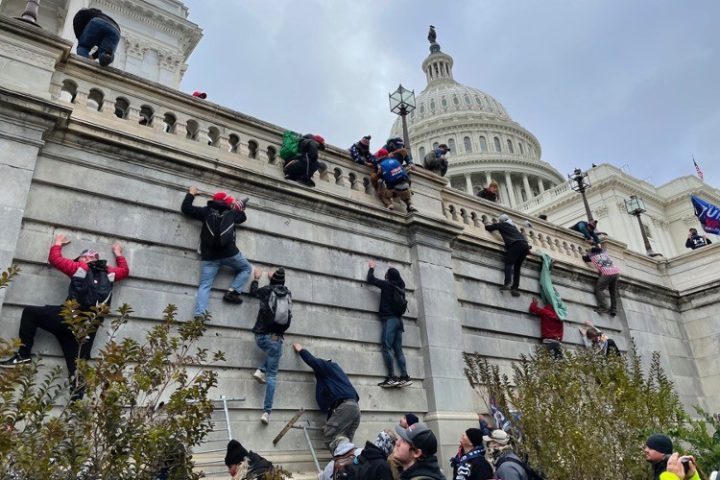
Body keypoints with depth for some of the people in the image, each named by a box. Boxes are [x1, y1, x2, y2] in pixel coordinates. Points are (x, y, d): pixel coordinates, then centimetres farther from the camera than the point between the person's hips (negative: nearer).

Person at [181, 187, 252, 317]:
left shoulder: (206, 211, 13)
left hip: (209, 256, 1)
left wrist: (191, 194, 32)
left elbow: (186, 208, 18)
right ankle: (232, 291, 2)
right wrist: (239, 208, 46)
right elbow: (243, 217, 34)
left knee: (204, 286, -2)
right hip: (229, 253, -1)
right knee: (246, 268, 22)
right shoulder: (232, 213, 14)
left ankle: (199, 316, -19)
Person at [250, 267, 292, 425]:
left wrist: (256, 278, 40)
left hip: (261, 336, 0)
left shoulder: (267, 290, 2)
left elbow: (253, 291, 24)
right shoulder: (288, 294, 8)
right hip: (276, 338, 0)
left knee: (270, 352, 35)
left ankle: (261, 371, 11)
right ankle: (267, 412, -5)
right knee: (272, 375, 3)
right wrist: (274, 278, 43)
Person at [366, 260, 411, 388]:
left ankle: (391, 377, -18)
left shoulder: (387, 284, -3)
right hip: (398, 319, 7)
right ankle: (405, 376, -2)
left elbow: (370, 279, 9)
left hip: (389, 319, -7)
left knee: (387, 347, -11)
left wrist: (371, 268, 25)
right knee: (398, 350, 5)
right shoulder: (400, 287, 12)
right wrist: (393, 271, 45)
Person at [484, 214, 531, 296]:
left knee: (509, 263, -11)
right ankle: (515, 288, -6)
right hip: (525, 245, 6)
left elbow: (488, 228, 24)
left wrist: (488, 224, 46)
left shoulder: (501, 225, 17)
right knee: (517, 267, 6)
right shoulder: (513, 226, 35)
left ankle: (507, 283, -33)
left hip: (515, 244, -6)